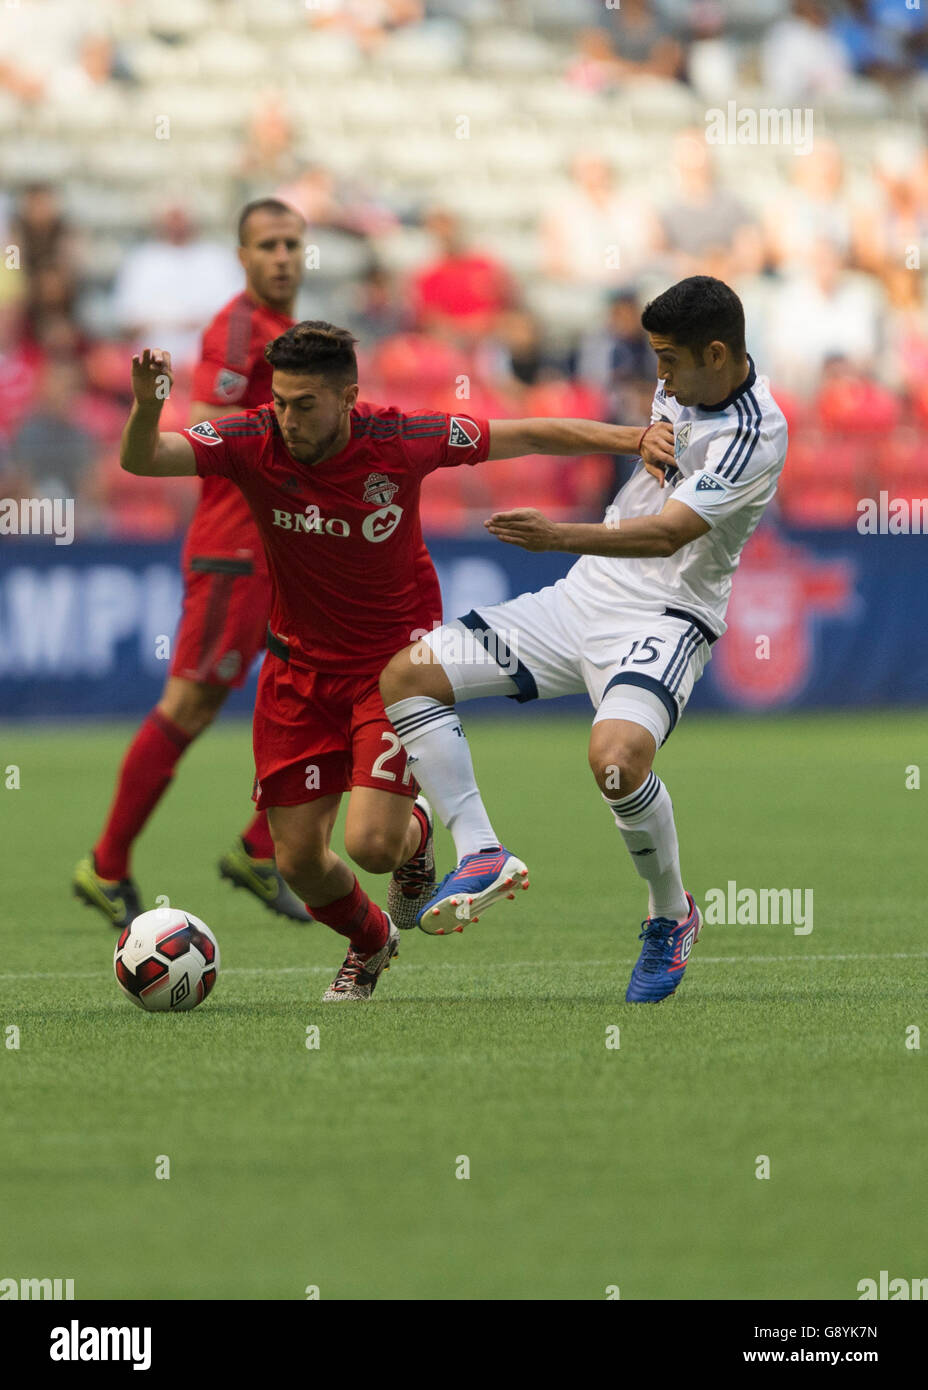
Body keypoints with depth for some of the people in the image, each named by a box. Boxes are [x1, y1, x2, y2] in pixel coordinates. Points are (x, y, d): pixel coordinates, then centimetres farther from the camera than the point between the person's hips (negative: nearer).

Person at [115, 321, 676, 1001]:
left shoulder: (401, 440, -19)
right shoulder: (255, 442, -16)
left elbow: (529, 436, -7)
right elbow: (142, 458, -27)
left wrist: (632, 437, -13)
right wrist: (146, 404, -48)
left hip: (394, 662, -2)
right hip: (300, 667, 3)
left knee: (371, 843, -18)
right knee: (298, 860, 2)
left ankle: (418, 830, 22)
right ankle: (370, 939, 36)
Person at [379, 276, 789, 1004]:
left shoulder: (755, 434, -20)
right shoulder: (683, 383, 6)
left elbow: (667, 534, -29)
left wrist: (561, 536, -39)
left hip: (664, 617, -9)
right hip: (582, 597, 9)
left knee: (616, 757, -36)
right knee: (408, 673, -3)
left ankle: (672, 915, -9)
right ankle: (482, 855, -7)